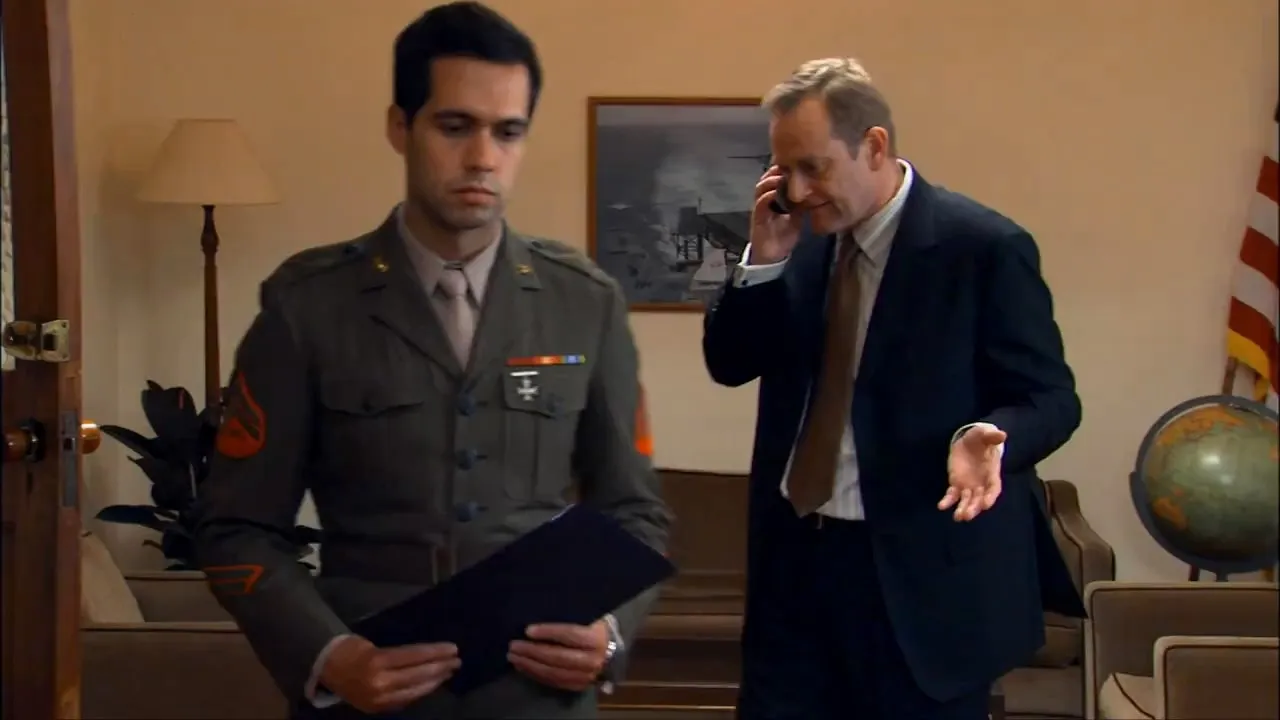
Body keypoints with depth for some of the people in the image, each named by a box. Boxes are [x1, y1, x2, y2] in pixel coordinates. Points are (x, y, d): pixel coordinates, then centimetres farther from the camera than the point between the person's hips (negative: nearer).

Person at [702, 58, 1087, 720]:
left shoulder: (983, 247, -11)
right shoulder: (804, 239, 6)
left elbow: (1049, 397, -8)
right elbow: (729, 365, 8)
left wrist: (988, 436, -30)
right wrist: (761, 263, -7)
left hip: (922, 571, -5)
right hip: (794, 556, 5)